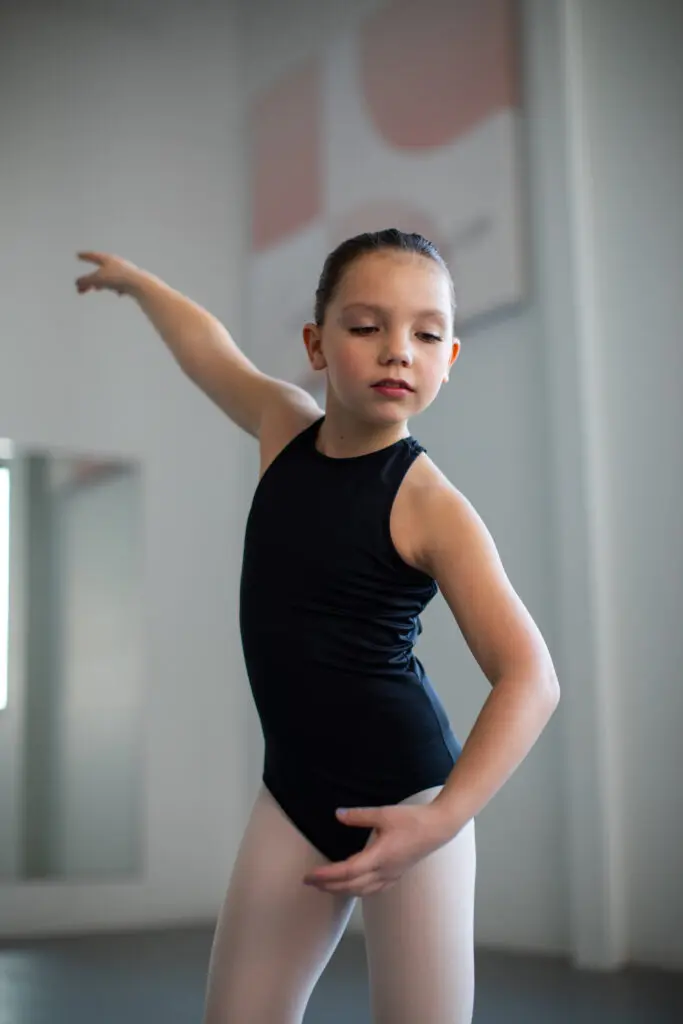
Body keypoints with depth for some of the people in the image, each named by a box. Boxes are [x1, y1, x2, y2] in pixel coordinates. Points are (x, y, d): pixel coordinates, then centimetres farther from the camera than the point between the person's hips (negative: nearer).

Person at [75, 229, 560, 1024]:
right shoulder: (286, 426, 2)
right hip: (294, 785, 5)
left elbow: (529, 678, -21)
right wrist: (131, 279, 39)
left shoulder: (429, 505, -15)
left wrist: (444, 816, -33)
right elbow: (209, 345, 22)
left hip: (403, 787, -5)